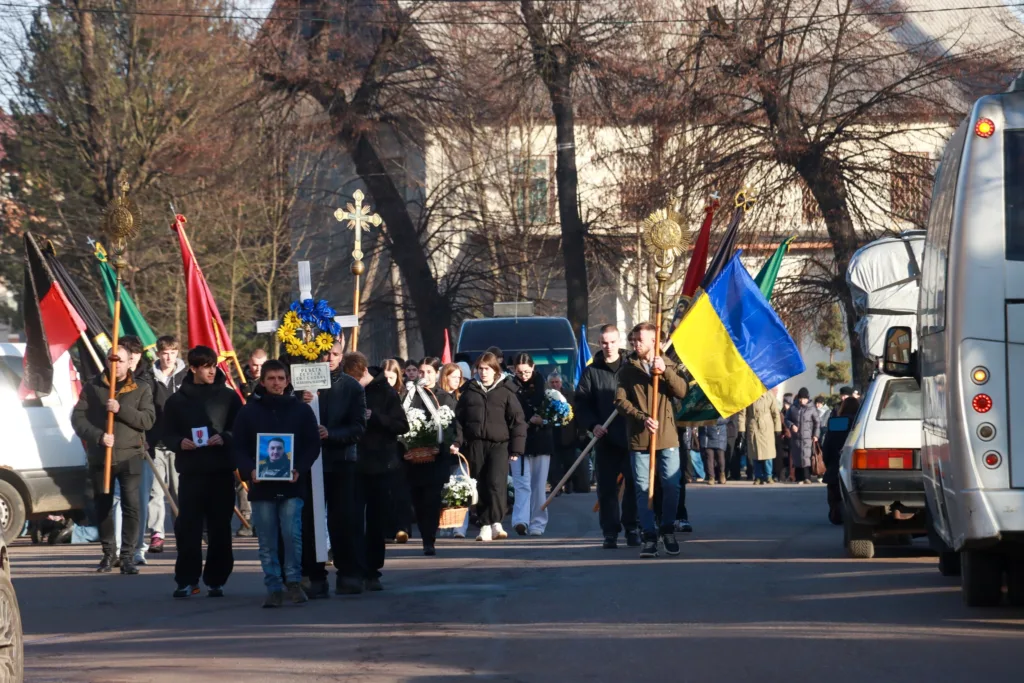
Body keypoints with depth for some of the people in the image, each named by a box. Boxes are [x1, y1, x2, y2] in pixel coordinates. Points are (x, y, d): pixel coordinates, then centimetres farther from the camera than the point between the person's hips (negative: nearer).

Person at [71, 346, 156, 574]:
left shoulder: (141, 389, 6)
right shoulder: (92, 388, 8)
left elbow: (148, 419, -6)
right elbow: (78, 418, 0)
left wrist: (121, 409, -19)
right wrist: (98, 436, -15)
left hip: (130, 456, -2)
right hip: (99, 457, 2)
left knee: (131, 505, -12)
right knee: (102, 506, 8)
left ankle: (128, 556, -10)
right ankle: (108, 553, 22)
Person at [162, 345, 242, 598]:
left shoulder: (229, 397, 5)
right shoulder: (177, 400, 7)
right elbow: (167, 434, 9)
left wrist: (224, 438, -14)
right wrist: (180, 442, -12)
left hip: (222, 472, 0)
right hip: (191, 472, 0)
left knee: (220, 528, 2)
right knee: (187, 527, -5)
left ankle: (216, 580, 10)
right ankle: (186, 580, 1)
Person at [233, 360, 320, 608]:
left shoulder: (301, 410, 7)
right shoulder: (248, 412, 7)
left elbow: (313, 445, 6)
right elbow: (239, 448, 6)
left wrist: (299, 469, -11)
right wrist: (250, 470, -13)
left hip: (291, 485, -1)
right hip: (261, 486, 1)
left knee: (292, 535, -10)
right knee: (267, 543, 2)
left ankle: (294, 582, 4)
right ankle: (273, 589, 7)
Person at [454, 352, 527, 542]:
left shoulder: (505, 391, 5)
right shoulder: (470, 391, 13)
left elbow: (518, 421, 4)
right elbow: (459, 418, 13)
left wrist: (516, 448, -2)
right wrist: (457, 441, 1)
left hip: (499, 444, -3)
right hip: (475, 445, 3)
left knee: (496, 483, -17)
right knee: (480, 486, 4)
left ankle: (496, 523, -16)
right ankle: (485, 526, 9)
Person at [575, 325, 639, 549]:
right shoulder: (592, 372, 7)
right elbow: (581, 404, 5)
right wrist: (592, 425, -9)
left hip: (632, 436, -1)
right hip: (605, 439, 1)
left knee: (633, 485, 1)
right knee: (607, 488, 1)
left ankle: (632, 528, 11)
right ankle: (610, 532, 6)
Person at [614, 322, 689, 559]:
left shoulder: (668, 365, 10)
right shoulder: (627, 369, 7)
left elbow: (681, 391, -5)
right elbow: (621, 401, -2)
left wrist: (665, 371, -19)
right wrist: (642, 418, -16)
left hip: (667, 436, 0)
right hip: (639, 438, 0)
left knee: (671, 485, -2)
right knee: (643, 489, -2)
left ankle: (668, 530, 17)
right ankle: (649, 536, 4)